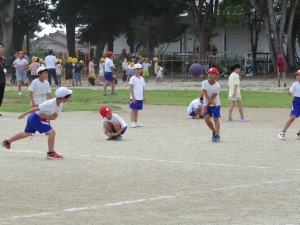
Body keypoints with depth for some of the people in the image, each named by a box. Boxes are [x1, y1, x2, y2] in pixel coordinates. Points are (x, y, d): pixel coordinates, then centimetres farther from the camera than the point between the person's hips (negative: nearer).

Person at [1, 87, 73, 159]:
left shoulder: (61, 104, -5)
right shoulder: (50, 103, -30)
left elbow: (54, 117, -5)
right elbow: (36, 108, -24)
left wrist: (45, 116, -22)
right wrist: (24, 114, -18)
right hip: (35, 117, -9)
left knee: (26, 134, 26)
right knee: (52, 132, -18)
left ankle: (7, 142, 43)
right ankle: (51, 153, -12)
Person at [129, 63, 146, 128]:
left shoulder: (142, 78, 13)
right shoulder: (133, 78, -7)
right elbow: (131, 88, -12)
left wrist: (144, 96, 12)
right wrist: (133, 97, -17)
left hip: (140, 98, 6)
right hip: (134, 98, -6)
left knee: (137, 110, 11)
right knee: (133, 109, -5)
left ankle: (136, 122, 16)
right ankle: (132, 122, -6)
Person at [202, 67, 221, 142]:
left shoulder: (217, 86, -16)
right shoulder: (204, 83, -10)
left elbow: (212, 97, -17)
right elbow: (206, 94, -19)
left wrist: (206, 106, -17)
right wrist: (211, 101, -33)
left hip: (215, 104, -2)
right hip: (206, 104, 2)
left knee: (216, 119, -7)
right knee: (207, 119, -7)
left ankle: (217, 134, -9)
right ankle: (214, 131, 15)